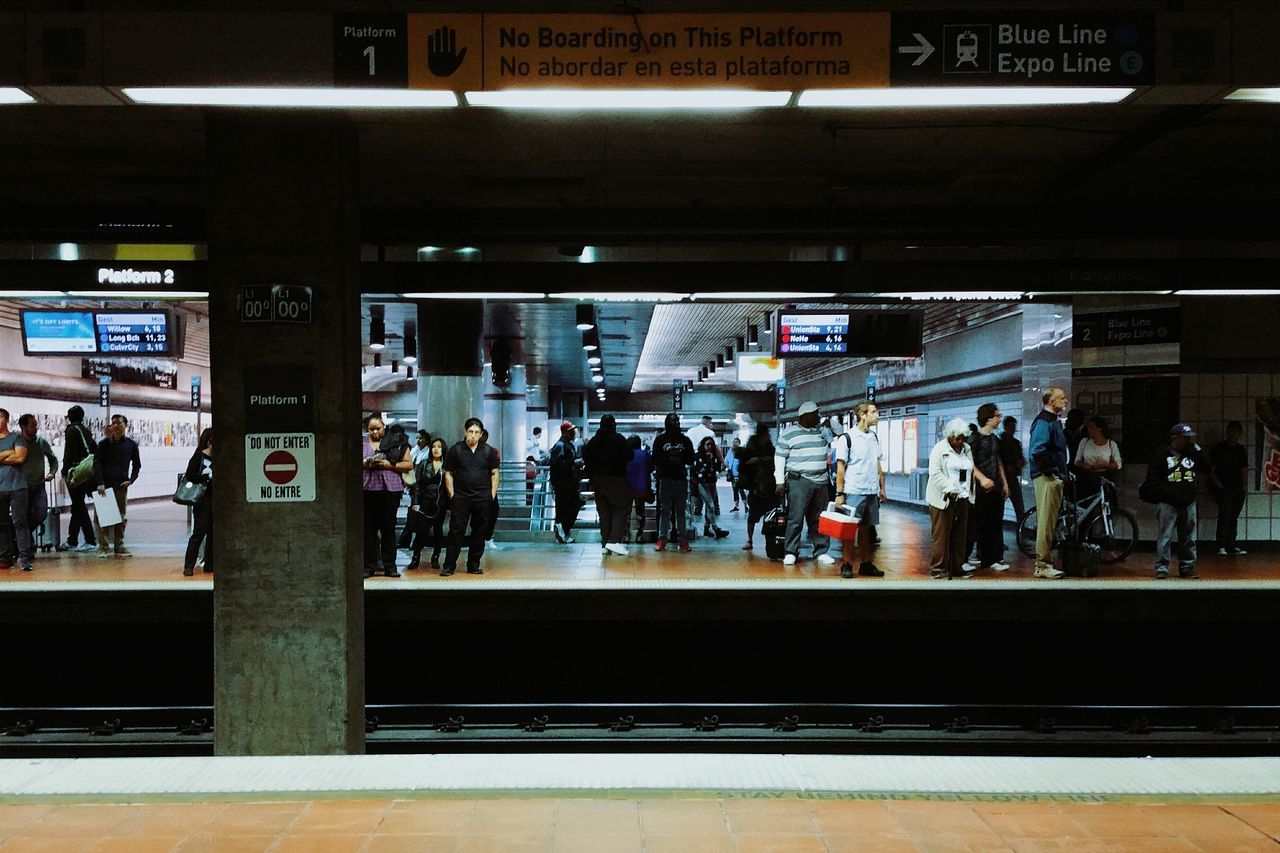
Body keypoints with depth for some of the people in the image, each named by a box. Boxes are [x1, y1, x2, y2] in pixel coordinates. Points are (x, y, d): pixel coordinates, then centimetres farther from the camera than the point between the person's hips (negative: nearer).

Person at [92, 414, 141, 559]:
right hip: (105, 484, -2)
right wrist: (100, 483, -15)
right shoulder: (104, 443, 0)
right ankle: (103, 547, 2)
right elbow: (97, 464, -5)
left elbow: (136, 465, 15)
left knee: (121, 516, 6)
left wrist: (131, 480, 1)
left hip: (121, 485, 2)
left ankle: (119, 546, 15)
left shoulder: (131, 445, 6)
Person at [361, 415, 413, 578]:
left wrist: (389, 465, -9)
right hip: (368, 490, 1)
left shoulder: (396, 443, 7)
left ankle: (389, 565, 7)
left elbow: (409, 464, 4)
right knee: (369, 528, -1)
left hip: (390, 489, -1)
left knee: (389, 528, 1)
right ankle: (369, 565, 4)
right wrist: (364, 464, -8)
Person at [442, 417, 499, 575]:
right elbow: (448, 474, 5)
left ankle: (474, 565, 14)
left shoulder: (488, 451, 6)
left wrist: (492, 494, 4)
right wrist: (452, 495, -1)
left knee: (479, 533, 5)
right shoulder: (455, 450, 2)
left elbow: (494, 473, 12)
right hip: (461, 497, -2)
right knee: (456, 531, -4)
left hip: (483, 498, 2)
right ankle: (449, 566, -1)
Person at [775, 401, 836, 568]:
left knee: (819, 519, 7)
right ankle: (791, 553, -2)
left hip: (821, 481, 5)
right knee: (795, 519, -8)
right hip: (799, 481, -5)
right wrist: (780, 481, -6)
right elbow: (779, 457, -1)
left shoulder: (821, 431, 15)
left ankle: (821, 552, 14)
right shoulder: (790, 433, -1)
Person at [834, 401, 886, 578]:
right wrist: (840, 493, -11)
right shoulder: (847, 437, -7)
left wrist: (882, 487, 12)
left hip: (872, 491, 6)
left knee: (866, 529, 11)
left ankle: (865, 564, 17)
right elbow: (840, 467, -8)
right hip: (853, 492, -6)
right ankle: (847, 565, 6)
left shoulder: (874, 437, 13)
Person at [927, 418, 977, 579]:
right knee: (941, 535, -5)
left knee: (960, 535, 7)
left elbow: (970, 470, 19)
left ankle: (957, 567, 14)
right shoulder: (939, 449, -4)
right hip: (943, 498, -6)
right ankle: (938, 569, -1)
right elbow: (935, 472, -12)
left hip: (962, 498, 6)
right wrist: (949, 489, -18)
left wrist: (969, 493, 9)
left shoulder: (967, 449, 15)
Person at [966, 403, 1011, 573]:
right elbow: (970, 462, -15)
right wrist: (982, 478, -26)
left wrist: (1005, 483, 20)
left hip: (996, 488, 8)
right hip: (981, 489, -7)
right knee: (979, 525, -3)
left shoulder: (994, 438, 17)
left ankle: (995, 559, 9)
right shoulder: (975, 437, -7)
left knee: (996, 524, 6)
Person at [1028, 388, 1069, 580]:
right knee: (1046, 522, -8)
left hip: (1055, 478, 10)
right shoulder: (1043, 421, -14)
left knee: (1050, 522, 14)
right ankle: (1042, 565, -5)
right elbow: (1037, 452, -24)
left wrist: (1064, 471, 18)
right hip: (1046, 478, -10)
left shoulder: (1054, 420, 18)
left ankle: (1045, 562, 21)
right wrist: (1051, 471, -17)